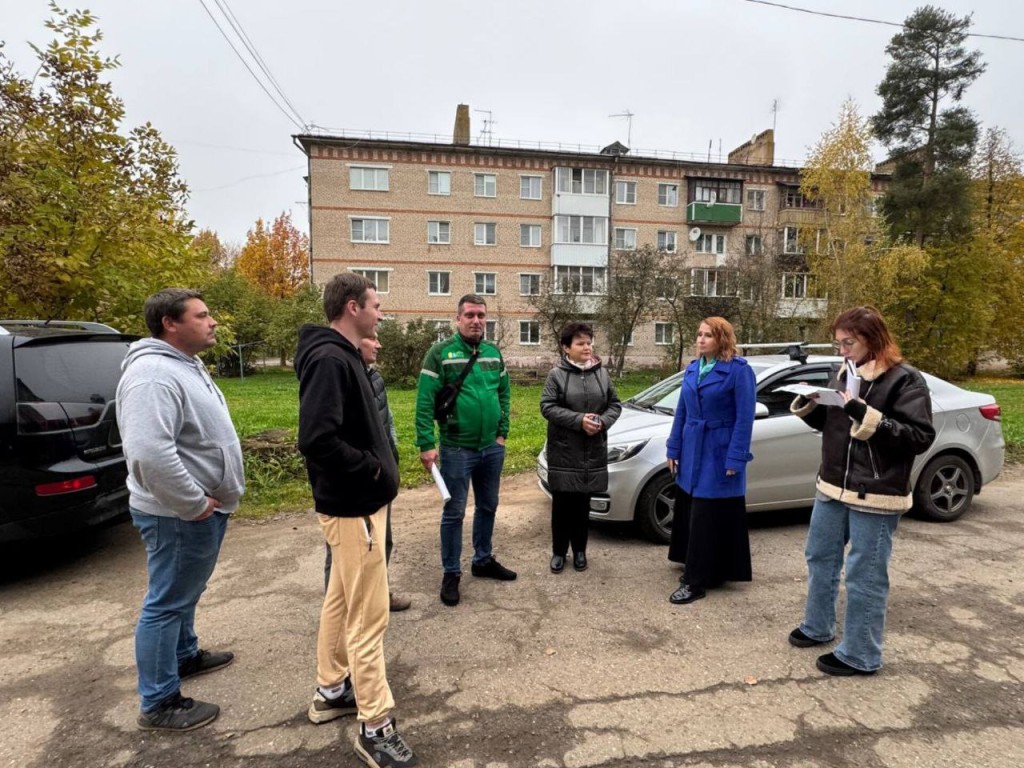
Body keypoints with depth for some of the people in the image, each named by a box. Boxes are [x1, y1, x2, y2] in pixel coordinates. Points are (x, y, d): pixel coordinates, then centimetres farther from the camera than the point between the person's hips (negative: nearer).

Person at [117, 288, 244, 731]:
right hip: (180, 515, -10)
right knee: (167, 603, 4)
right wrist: (194, 504, -24)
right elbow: (150, 454, -35)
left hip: (200, 509, 10)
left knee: (184, 594, 25)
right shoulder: (154, 374, -24)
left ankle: (184, 655, 45)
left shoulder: (185, 366, 10)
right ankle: (160, 704, 18)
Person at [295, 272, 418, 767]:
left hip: (353, 502, 10)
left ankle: (330, 691, 38)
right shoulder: (330, 360, -21)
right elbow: (317, 439, -31)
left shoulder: (342, 357, 11)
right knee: (368, 617, 0)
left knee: (341, 601, 21)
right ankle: (375, 727, 15)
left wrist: (377, 462, 5)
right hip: (354, 507, -10)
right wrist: (373, 467, -19)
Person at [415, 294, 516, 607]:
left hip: (492, 448, 6)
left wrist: (502, 432, 5)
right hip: (457, 450, -5)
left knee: (488, 507, 18)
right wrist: (426, 444, -17)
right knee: (454, 512, 6)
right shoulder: (440, 353, -10)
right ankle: (451, 573, 22)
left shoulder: (494, 352, 6)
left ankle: (484, 561, 37)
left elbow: (504, 393, 12)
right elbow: (425, 402, -13)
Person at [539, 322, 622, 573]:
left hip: (593, 451, 3)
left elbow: (615, 404, 8)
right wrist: (578, 420, -20)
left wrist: (602, 421, -12)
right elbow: (547, 407, -11)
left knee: (583, 504, 12)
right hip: (563, 450, -3)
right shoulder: (557, 374, -5)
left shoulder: (601, 373, 6)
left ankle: (579, 551, 27)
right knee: (562, 504, 5)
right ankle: (559, 552, 21)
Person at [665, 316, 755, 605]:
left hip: (719, 455, -7)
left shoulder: (739, 370, -11)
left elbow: (745, 418, -14)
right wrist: (673, 449, 9)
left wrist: (735, 459, -17)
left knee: (709, 518, -2)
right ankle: (696, 569, 32)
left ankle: (697, 581, 5)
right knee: (690, 512, 15)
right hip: (692, 453, 7)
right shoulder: (692, 369, 9)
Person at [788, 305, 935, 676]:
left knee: (865, 576, 3)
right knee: (820, 558, 19)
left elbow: (920, 437, -17)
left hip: (875, 496, -7)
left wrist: (869, 419, -27)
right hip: (832, 487, 8)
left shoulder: (904, 380, -11)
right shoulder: (845, 374, 9)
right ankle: (817, 627, 37)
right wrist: (807, 405, -3)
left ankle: (859, 656, 19)